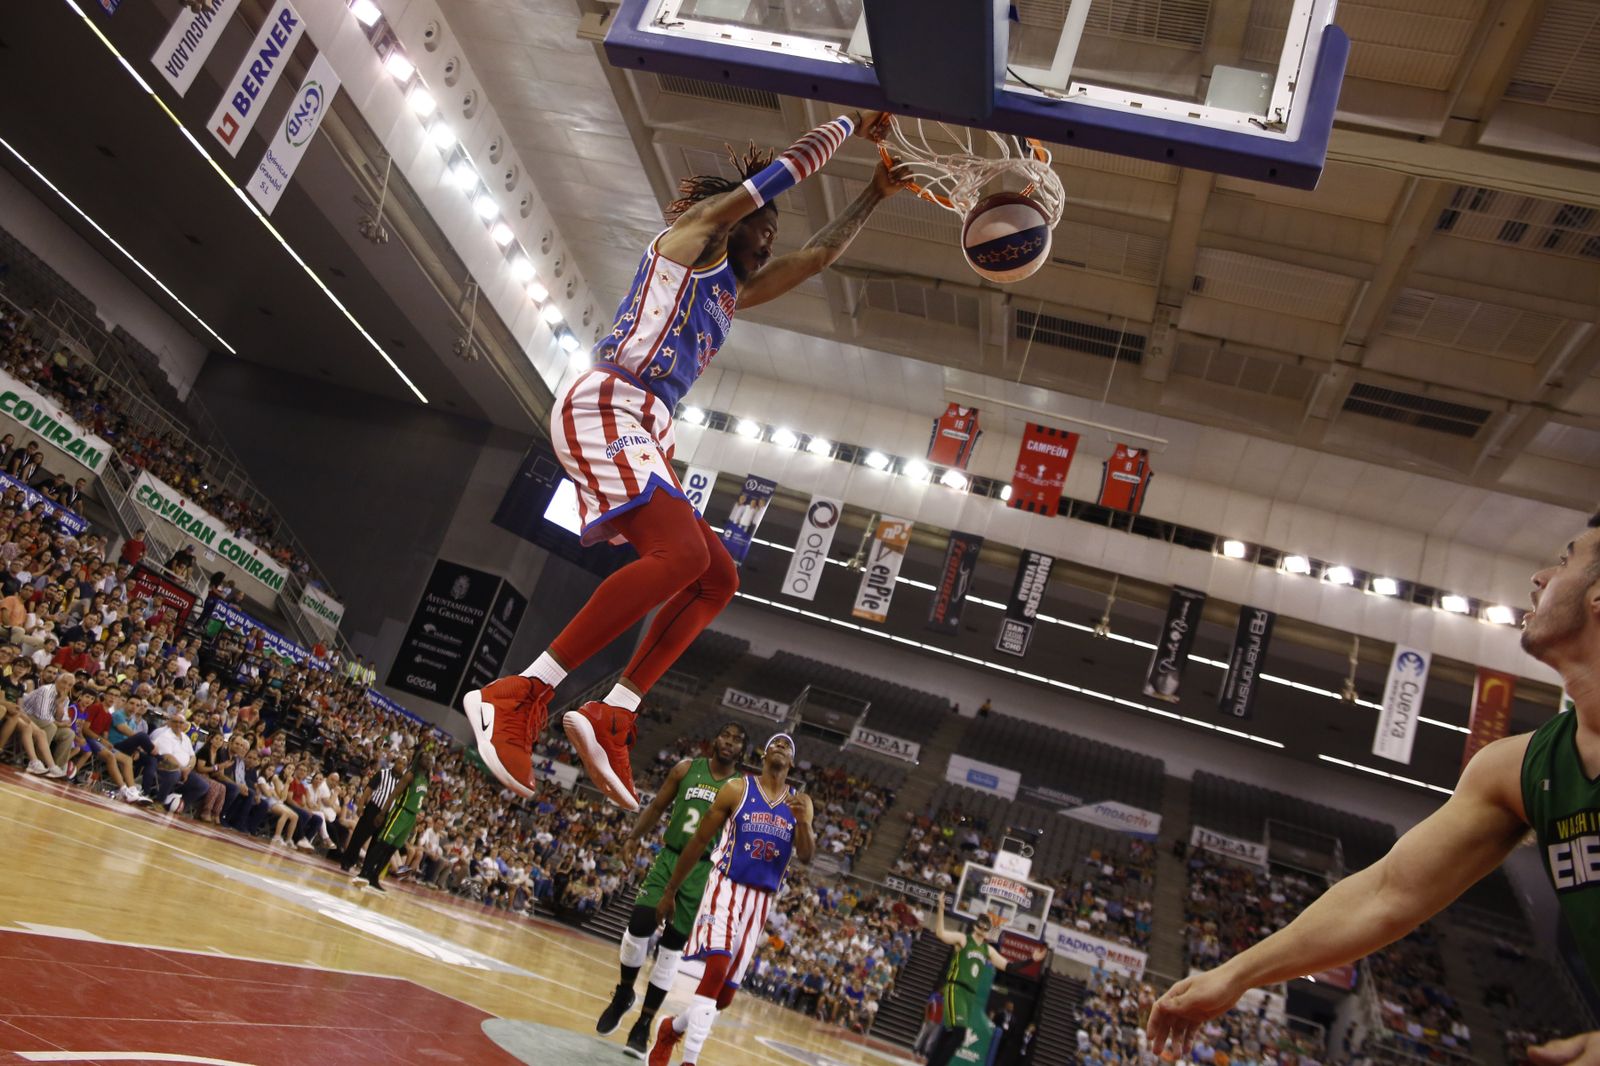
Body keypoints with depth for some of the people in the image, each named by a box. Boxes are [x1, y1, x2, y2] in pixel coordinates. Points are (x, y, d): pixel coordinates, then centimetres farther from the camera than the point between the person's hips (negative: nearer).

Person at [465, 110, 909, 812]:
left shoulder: (731, 292, 31)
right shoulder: (698, 230, 8)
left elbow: (818, 254, 36)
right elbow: (788, 168, 7)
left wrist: (877, 193, 37)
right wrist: (850, 124, 22)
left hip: (642, 431, 10)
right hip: (604, 404, -10)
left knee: (717, 579, 3)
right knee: (681, 555, -28)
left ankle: (612, 716, -5)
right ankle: (518, 696, -27)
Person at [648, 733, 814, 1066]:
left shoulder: (800, 802, 6)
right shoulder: (737, 789, -3)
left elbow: (807, 856, -4)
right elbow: (699, 841, 2)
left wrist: (802, 821, -24)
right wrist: (670, 891, 4)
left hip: (761, 900, 4)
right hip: (727, 887, -4)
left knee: (725, 995, 8)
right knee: (718, 968, -25)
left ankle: (672, 1027, 35)